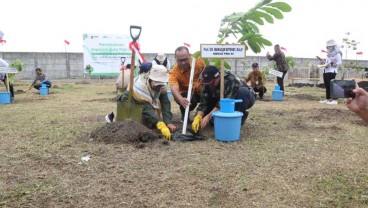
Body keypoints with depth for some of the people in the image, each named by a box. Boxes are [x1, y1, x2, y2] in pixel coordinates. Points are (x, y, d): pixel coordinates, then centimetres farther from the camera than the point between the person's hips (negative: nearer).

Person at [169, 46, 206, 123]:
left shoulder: (198, 61, -18)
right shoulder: (174, 72, -26)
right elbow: (174, 89, -42)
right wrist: (181, 99, -62)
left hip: (201, 90, 3)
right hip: (186, 94, -3)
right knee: (190, 100, -35)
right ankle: (185, 116, 0)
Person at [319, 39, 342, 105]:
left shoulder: (337, 54, -4)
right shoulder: (329, 54, 20)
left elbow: (339, 63, -12)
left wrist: (332, 64, -25)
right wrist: (324, 62, 5)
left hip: (332, 71, -8)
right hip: (326, 71, 8)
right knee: (327, 85, 9)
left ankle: (334, 100, -11)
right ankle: (327, 99, 15)